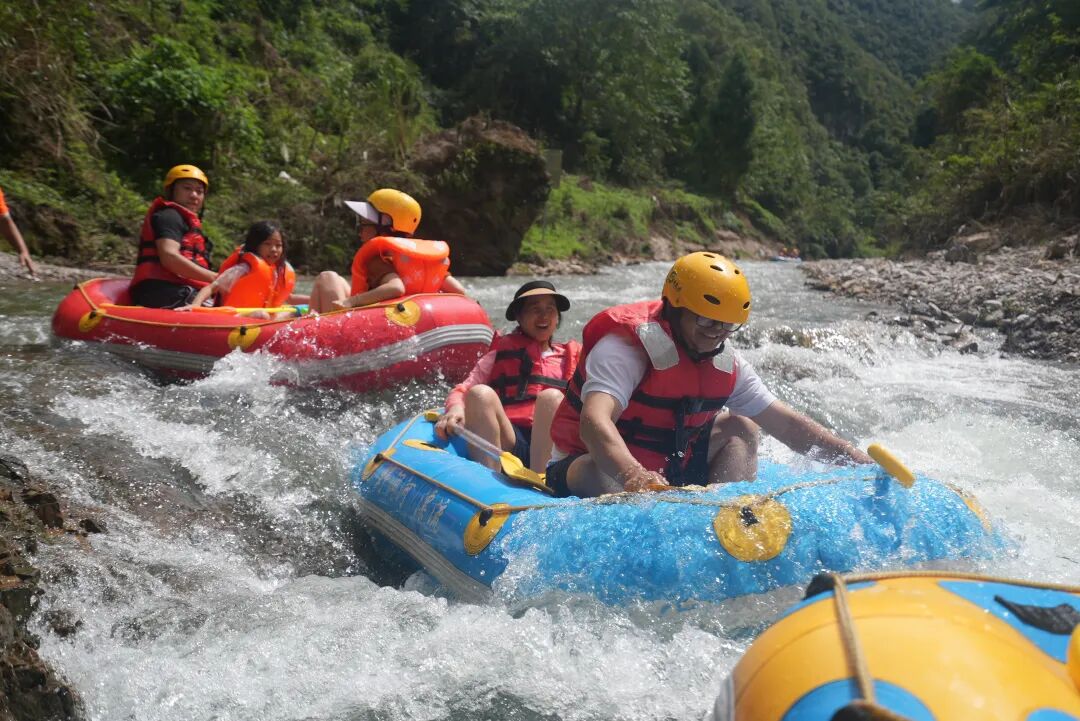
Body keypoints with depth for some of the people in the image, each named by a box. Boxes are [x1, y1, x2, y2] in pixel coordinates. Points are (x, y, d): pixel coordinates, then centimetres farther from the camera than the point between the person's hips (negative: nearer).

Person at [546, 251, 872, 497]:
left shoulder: (726, 363, 0)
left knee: (740, 428, 2)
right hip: (586, 470, -7)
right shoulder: (623, 348, -23)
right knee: (599, 470, -39)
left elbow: (787, 425, 5)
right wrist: (632, 475, -60)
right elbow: (594, 421, -41)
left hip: (667, 471, 7)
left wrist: (862, 462, -2)